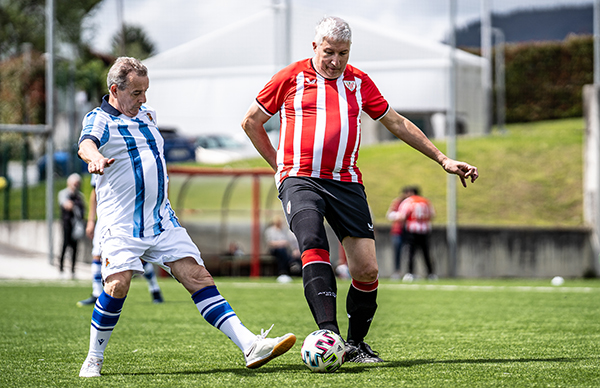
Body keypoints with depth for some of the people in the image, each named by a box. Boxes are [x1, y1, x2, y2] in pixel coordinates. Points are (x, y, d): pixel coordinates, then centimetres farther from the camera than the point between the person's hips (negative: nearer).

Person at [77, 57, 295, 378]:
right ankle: (93, 359, -3)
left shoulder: (147, 114, 18)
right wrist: (95, 158, -51)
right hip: (121, 224, -6)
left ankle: (250, 346, -13)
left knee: (198, 277, -4)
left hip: (162, 220, 6)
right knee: (117, 285, -22)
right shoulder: (99, 119, -5)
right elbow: (86, 144, -29)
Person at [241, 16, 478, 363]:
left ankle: (356, 344, 12)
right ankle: (329, 331, -38)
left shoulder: (358, 82, 14)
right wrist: (279, 165, 11)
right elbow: (251, 122, 15)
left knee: (367, 270, -6)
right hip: (300, 179, -3)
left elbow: (398, 123, 21)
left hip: (346, 182, 3)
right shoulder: (291, 77, 6)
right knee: (314, 245, -30)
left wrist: (443, 159, 19)